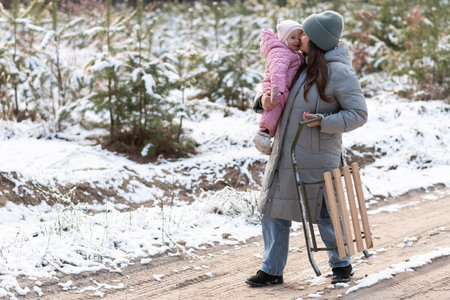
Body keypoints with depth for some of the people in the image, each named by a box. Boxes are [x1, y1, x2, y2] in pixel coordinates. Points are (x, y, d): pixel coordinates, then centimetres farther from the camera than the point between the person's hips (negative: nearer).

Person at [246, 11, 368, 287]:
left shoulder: (339, 72, -13)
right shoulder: (302, 65, 10)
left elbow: (359, 114, -12)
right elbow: (277, 93, 21)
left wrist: (323, 122, -22)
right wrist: (265, 99, -2)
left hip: (317, 158, -7)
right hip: (286, 155, 7)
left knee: (325, 214, 5)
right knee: (274, 211, 7)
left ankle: (342, 264, 26)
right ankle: (272, 270, 17)